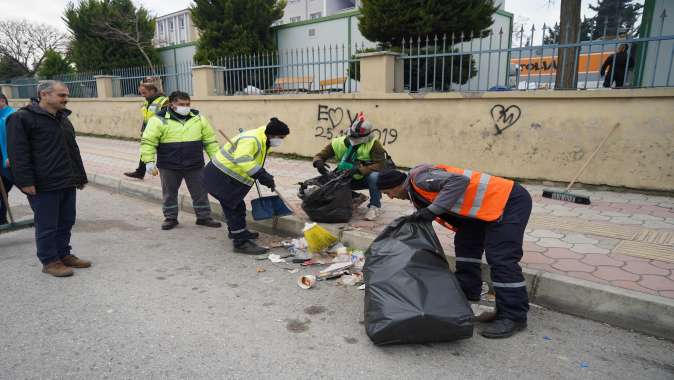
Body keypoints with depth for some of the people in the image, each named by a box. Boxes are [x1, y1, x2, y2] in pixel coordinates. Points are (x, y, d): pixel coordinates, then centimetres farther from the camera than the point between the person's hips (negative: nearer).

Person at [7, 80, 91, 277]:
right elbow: (18, 153, -12)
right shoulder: (22, 118, -7)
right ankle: (49, 261, 14)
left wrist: (80, 176, 20)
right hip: (43, 186, -7)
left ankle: (64, 255, 27)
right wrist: (25, 181, -17)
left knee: (66, 222, 13)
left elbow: (73, 150, 22)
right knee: (47, 225, 2)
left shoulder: (63, 119, 17)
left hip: (68, 183, 7)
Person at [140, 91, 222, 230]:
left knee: (200, 192, 7)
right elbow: (148, 141, -6)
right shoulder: (159, 120, -7)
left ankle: (204, 217, 20)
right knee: (169, 193, 11)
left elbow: (210, 139, 8)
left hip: (195, 166, 2)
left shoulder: (198, 118, 3)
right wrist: (148, 161, -12)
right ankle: (170, 218, 27)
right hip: (169, 167, -2)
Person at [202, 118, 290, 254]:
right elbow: (242, 160, -44)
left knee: (235, 206, 23)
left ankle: (237, 231, 43)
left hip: (230, 177, 10)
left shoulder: (264, 142, 7)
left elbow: (256, 163, 20)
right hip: (221, 177, -10)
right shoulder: (251, 139, -27)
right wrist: (263, 176, -47)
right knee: (234, 207, -7)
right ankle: (241, 242, -1)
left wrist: (267, 178, 11)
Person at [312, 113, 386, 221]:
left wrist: (359, 170, -41)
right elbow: (320, 155, -7)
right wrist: (318, 161, -33)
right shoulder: (339, 143, -11)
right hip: (350, 179, 5)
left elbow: (380, 165, -29)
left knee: (374, 176, -38)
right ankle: (357, 198, 8)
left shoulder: (373, 144, -22)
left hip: (367, 178, -4)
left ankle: (375, 206, -12)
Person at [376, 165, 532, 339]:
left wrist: (432, 210, -30)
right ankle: (468, 297, 24)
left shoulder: (419, 177, -17)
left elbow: (459, 180, -31)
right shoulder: (416, 192, 14)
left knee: (500, 257, -12)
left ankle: (514, 316, -2)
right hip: (489, 206, 10)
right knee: (465, 244, 13)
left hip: (511, 200, -10)